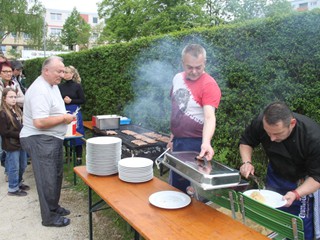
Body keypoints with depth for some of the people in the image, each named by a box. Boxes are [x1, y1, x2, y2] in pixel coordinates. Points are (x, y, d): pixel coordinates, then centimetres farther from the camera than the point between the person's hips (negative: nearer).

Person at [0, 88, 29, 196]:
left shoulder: (17, 110, 9)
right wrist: (20, 134, -18)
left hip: (21, 143, 8)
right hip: (11, 145, -8)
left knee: (22, 166, 18)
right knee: (14, 168, 2)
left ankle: (18, 183, 37)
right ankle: (13, 189, 17)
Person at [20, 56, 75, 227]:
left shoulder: (52, 85, 10)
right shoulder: (40, 90, -23)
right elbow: (40, 122, -30)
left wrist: (64, 116, 7)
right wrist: (64, 118, -20)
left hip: (53, 138, 10)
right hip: (40, 140, -10)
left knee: (56, 176, 20)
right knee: (47, 179, 1)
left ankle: (54, 207, 37)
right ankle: (49, 217, 16)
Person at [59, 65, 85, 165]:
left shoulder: (77, 86, -3)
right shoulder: (61, 86, 5)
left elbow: (82, 100, -3)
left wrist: (71, 101, -13)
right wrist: (63, 100, -10)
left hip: (75, 113, -3)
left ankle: (79, 157, 11)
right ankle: (68, 155, 23)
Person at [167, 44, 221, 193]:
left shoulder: (209, 85, -17)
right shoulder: (177, 78, 5)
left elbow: (209, 117, -28)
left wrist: (206, 143, -43)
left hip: (195, 143, -7)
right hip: (178, 141, 7)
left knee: (188, 187, 3)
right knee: (175, 185, 20)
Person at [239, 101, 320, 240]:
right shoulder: (260, 123, -27)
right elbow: (245, 142, -7)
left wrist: (296, 194, -41)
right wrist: (247, 162, -24)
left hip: (305, 184, -3)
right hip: (276, 176, 3)